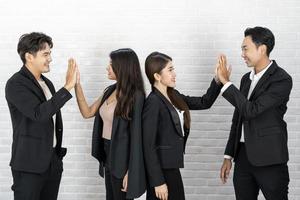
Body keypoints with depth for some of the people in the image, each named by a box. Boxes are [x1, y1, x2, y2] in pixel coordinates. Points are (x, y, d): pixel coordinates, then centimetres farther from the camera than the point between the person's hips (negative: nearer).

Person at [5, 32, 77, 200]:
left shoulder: (47, 83, 12)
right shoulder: (15, 84, -12)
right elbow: (39, 114, -26)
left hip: (53, 161, 7)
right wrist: (68, 86, -25)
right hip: (29, 164, -7)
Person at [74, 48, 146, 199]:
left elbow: (136, 135, -17)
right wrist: (77, 85, 0)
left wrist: (130, 172, -18)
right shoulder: (111, 90, 7)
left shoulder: (135, 96, -16)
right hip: (108, 155, 8)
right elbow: (87, 112, 10)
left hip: (122, 158, -8)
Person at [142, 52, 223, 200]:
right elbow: (148, 146, -19)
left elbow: (204, 103, 11)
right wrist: (157, 181, -20)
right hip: (161, 169, -8)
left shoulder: (173, 96, 8)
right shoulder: (153, 102, -17)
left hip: (171, 167, 8)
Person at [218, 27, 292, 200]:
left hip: (269, 158, -7)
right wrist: (229, 156, 15)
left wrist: (226, 82, -17)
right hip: (244, 156, 7)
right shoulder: (247, 78, 12)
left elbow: (251, 110, -21)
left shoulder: (281, 79, -11)